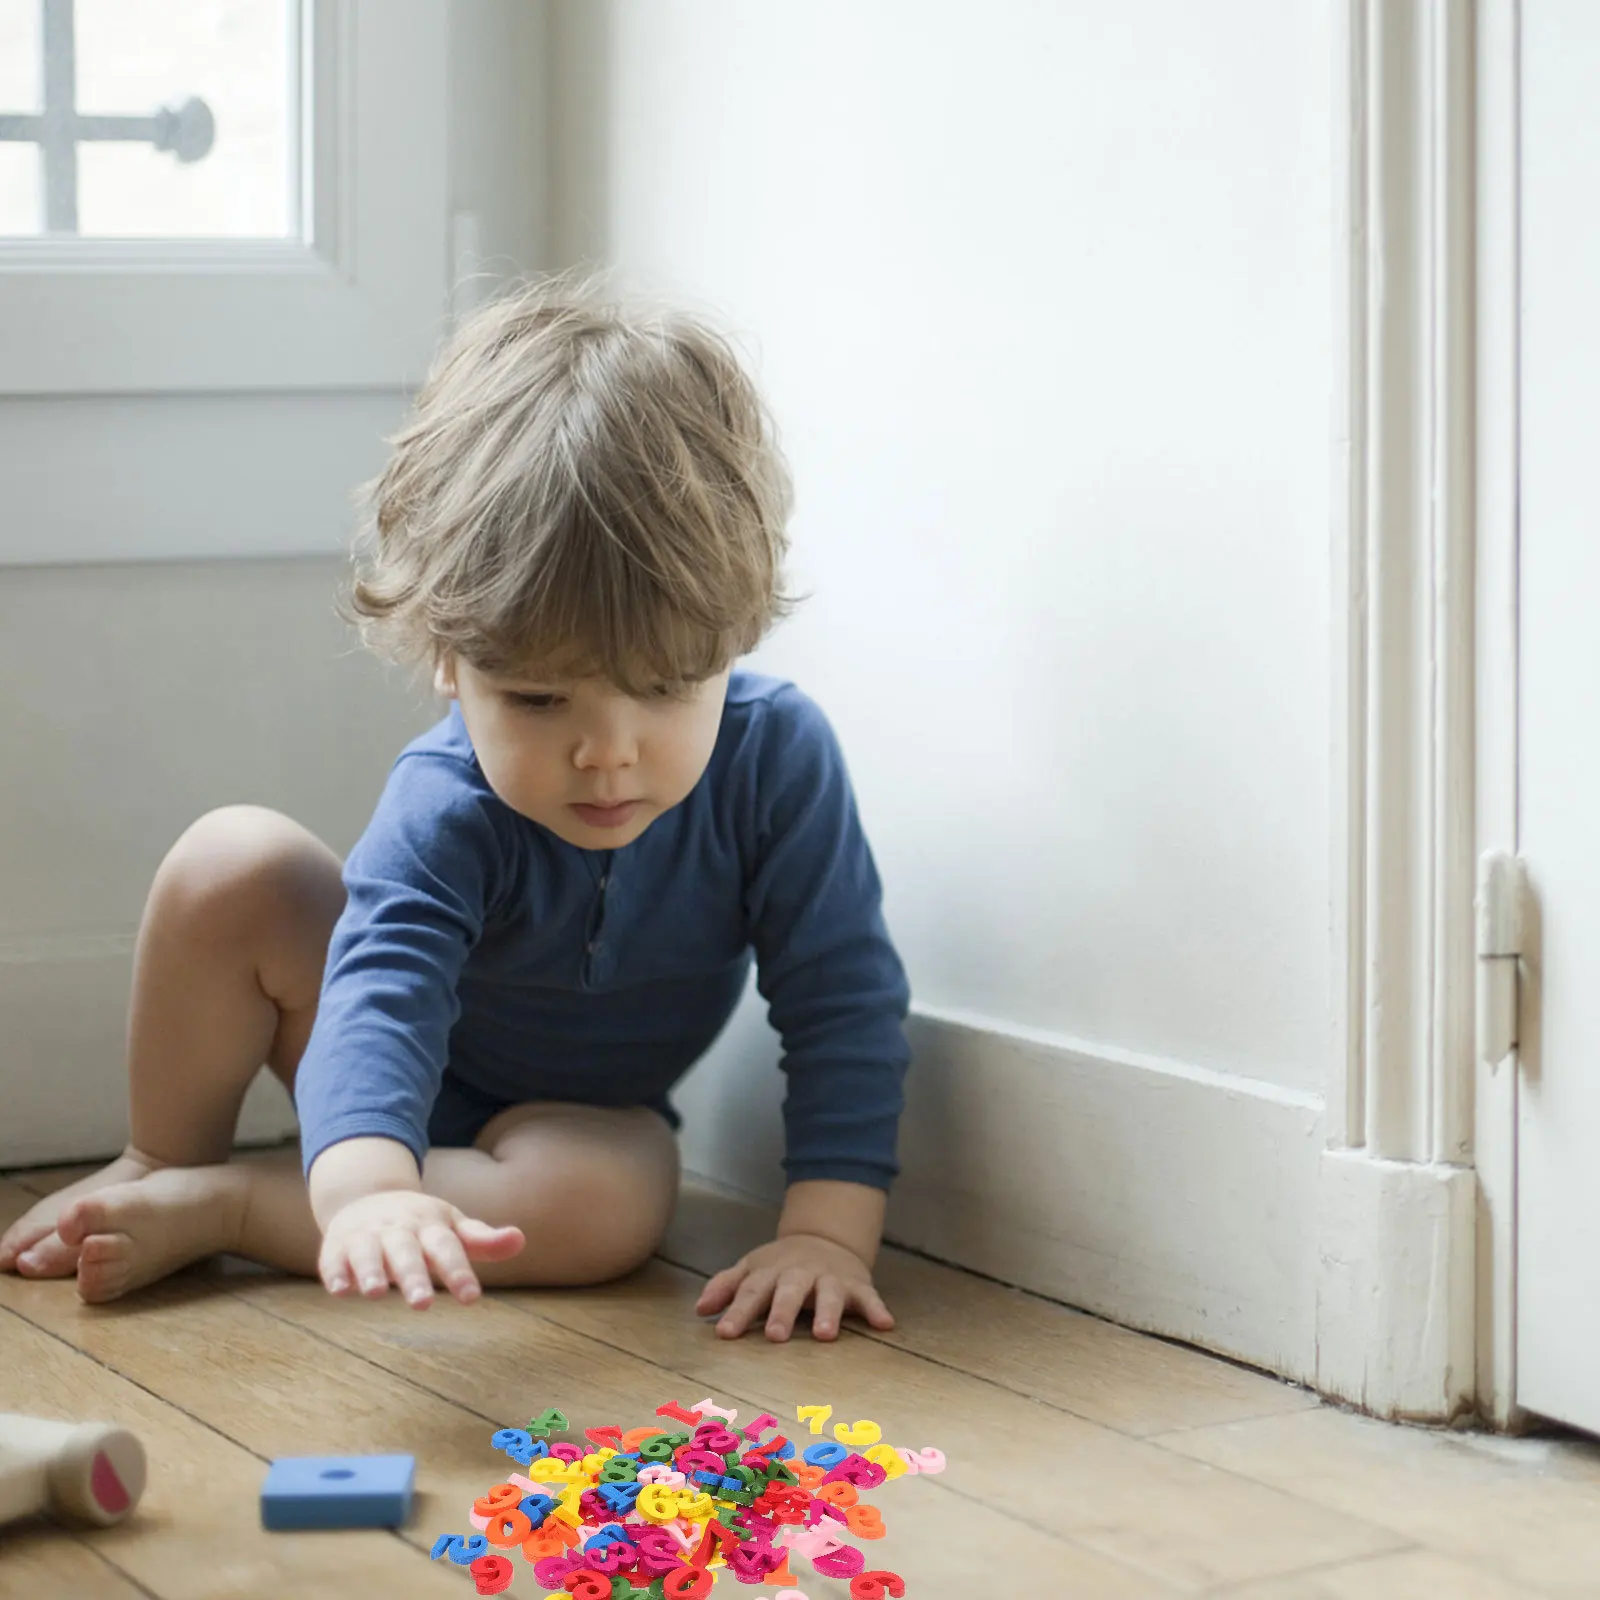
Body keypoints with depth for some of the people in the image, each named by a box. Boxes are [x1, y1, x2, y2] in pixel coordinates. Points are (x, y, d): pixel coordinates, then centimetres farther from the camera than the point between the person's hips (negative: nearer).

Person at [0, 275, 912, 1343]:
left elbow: (844, 1000, -23)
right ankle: (158, 1166, -2)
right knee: (232, 866, -25)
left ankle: (218, 1207, -23)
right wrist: (367, 1188, -68)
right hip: (400, 1098, -1)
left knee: (615, 1206, -37)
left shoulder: (779, 759, -29)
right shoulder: (447, 809, -33)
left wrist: (829, 1229, -34)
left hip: (576, 1117, 1)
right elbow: (383, 994, -47)